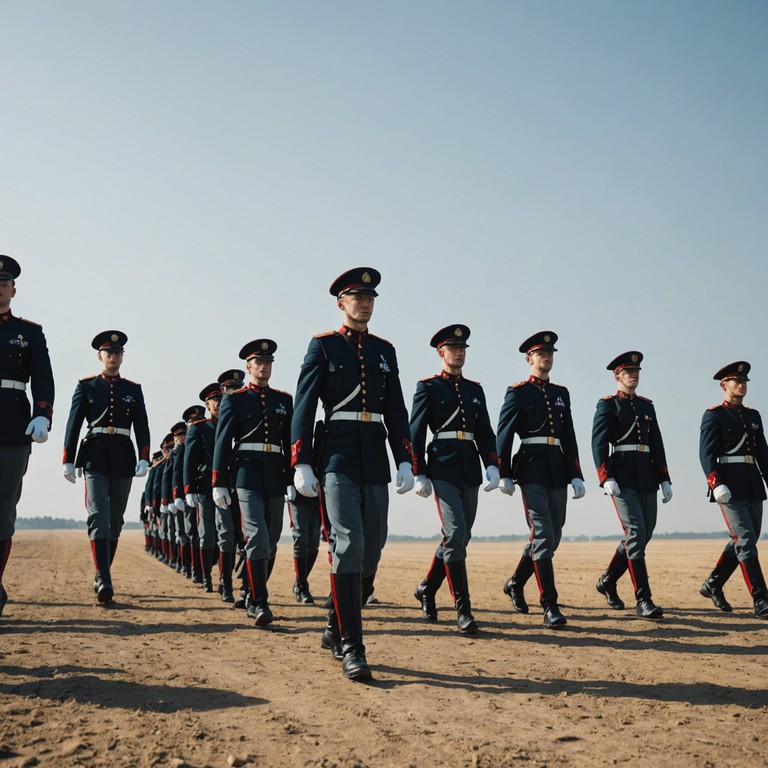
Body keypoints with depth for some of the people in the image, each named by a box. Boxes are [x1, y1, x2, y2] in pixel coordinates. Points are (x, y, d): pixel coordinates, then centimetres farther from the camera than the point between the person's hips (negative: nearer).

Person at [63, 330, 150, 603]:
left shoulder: (134, 390, 12)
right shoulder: (86, 386, 7)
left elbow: (141, 426, 6)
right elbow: (73, 423, 4)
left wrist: (143, 458, -7)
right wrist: (68, 460, -2)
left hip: (123, 461, 3)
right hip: (95, 458, -3)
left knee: (115, 521, 8)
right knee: (99, 517, -15)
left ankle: (102, 576, 20)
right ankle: (103, 580, -22)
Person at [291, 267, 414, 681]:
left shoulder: (385, 350, 16)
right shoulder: (323, 346, 3)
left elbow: (396, 410, 14)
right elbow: (304, 406, -2)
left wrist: (405, 461, 5)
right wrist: (301, 464, -10)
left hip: (375, 463, 5)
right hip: (338, 459, -5)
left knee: (372, 549, 8)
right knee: (348, 547, -11)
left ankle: (336, 627, 26)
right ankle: (350, 647, -6)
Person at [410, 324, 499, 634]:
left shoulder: (475, 389, 16)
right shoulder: (428, 387, 2)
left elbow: (485, 432, 13)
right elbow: (416, 433, -1)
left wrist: (492, 465, -2)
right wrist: (419, 474, -7)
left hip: (470, 473, 6)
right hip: (443, 470, -6)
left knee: (460, 538, 11)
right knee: (455, 534, -15)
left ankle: (426, 590, 31)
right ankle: (463, 610, -10)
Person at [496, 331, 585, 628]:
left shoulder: (561, 393, 17)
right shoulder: (517, 392, 0)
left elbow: (569, 437, 16)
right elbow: (504, 434, -4)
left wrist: (576, 475, 10)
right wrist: (504, 475, -10)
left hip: (558, 472, 6)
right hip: (531, 471, -6)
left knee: (552, 536, 11)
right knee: (543, 535, -12)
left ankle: (515, 583, 31)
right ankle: (550, 606, -10)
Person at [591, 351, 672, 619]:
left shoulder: (647, 406, 18)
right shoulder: (607, 405, 1)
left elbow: (657, 444, 17)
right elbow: (599, 443, -7)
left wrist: (664, 479, 11)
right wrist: (605, 478, -18)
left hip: (647, 479, 7)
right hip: (622, 478, -6)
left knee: (643, 535, 9)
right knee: (635, 533, -13)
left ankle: (607, 581, 28)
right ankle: (643, 601, -11)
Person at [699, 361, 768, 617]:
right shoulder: (713, 416, -2)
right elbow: (707, 454, -11)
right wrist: (717, 485, -22)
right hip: (730, 488, -7)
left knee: (744, 541, 12)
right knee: (745, 541, -11)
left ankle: (712, 585, 28)